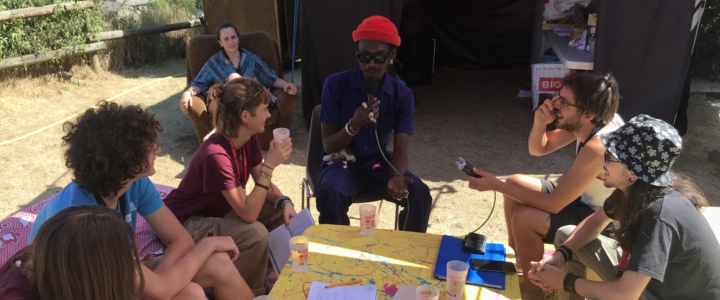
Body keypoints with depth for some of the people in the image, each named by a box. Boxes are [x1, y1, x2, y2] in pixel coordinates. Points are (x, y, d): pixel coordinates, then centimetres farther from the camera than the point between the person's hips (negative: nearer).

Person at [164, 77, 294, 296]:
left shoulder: (250, 139, -9)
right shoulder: (216, 155, -34)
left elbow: (264, 185, 3)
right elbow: (248, 213, -35)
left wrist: (284, 202, -17)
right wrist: (270, 165, -36)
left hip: (220, 210, 8)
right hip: (187, 222, -8)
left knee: (283, 213, -4)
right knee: (256, 234, -30)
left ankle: (272, 272, 15)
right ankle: (248, 292, -3)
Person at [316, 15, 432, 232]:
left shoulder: (403, 95, -7)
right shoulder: (336, 84, -12)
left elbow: (400, 150, -11)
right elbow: (328, 146, -11)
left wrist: (396, 176, -35)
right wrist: (353, 125, -31)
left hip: (379, 164, 2)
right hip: (342, 163, -2)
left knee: (420, 194, -24)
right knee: (330, 194, -35)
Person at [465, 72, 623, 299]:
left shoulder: (598, 147, -36)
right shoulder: (591, 121, -9)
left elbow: (553, 204, -30)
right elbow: (538, 149, 1)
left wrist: (495, 185, -26)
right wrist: (540, 123, -21)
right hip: (586, 198, 9)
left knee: (523, 219, -27)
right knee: (515, 182, 6)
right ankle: (515, 259, 20)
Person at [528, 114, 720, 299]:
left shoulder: (661, 215, -36)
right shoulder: (634, 188, -12)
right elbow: (596, 221, 6)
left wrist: (564, 281, -22)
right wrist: (561, 255, -11)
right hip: (643, 278, 8)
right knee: (566, 234, 3)